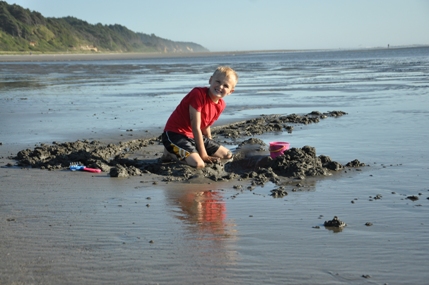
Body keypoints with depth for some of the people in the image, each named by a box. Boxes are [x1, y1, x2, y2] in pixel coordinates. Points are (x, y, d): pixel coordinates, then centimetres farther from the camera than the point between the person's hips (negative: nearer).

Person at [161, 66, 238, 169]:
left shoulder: (221, 105, 2)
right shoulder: (198, 94, -23)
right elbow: (196, 127, -22)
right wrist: (204, 155, -19)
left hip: (194, 136, 9)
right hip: (175, 134, -9)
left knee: (227, 155, 8)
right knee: (199, 164, -29)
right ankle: (171, 153, -2)